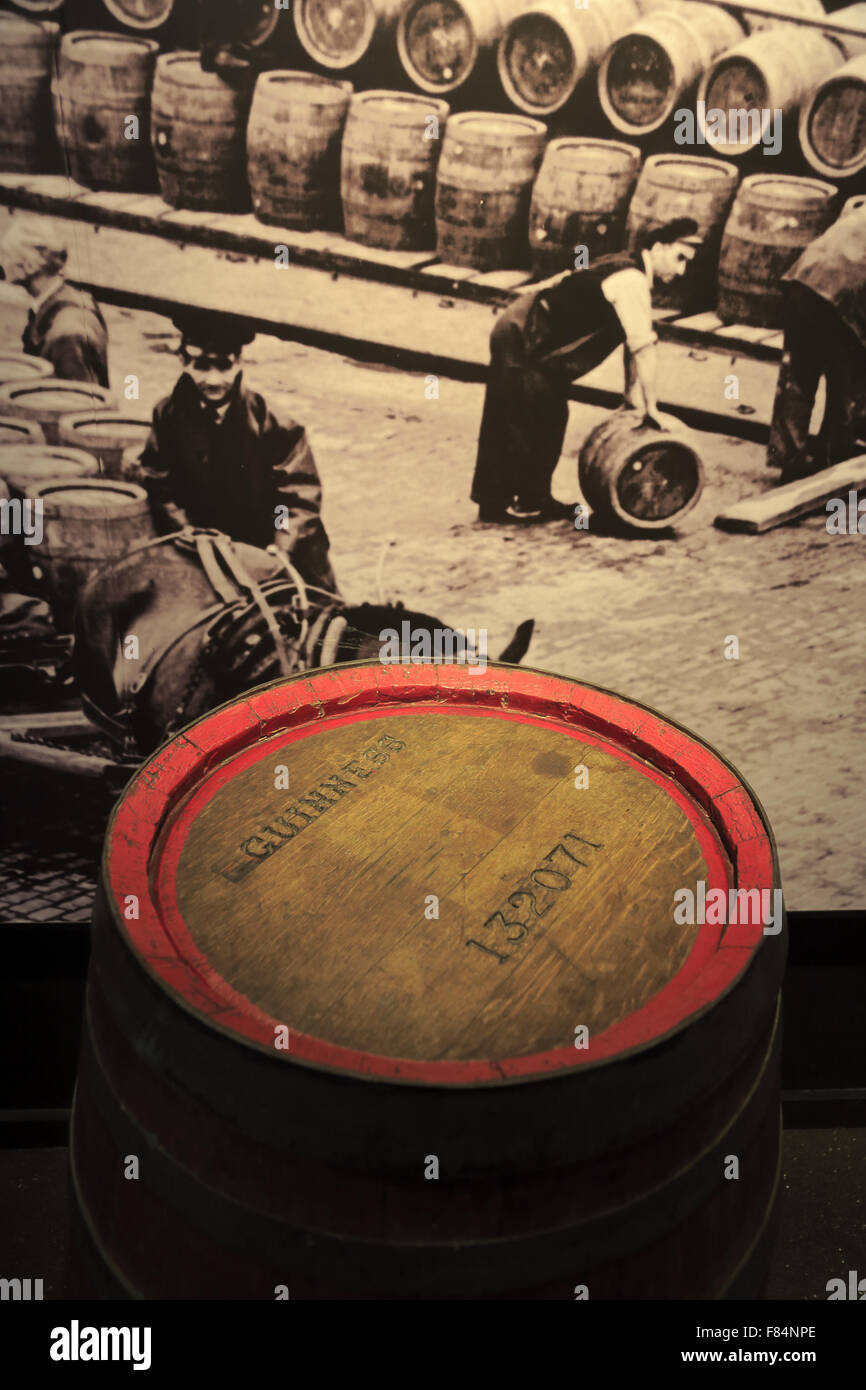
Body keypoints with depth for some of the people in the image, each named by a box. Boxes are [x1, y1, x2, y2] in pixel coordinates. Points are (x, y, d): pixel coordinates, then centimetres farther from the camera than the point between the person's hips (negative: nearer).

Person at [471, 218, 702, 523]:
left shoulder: (629, 270, 9)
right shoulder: (632, 281, -22)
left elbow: (634, 340, 12)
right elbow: (644, 348, -23)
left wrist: (633, 397, 13)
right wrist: (652, 409, -18)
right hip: (521, 340, -10)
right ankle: (526, 503, 9)